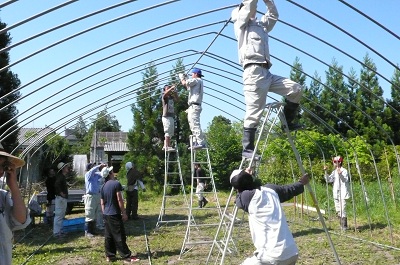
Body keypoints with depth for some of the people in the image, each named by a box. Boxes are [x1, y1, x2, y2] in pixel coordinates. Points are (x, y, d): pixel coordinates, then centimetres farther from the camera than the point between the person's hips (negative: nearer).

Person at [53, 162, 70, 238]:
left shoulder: (63, 177, 14)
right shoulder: (60, 176, -15)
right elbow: (56, 185, -31)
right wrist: (61, 193, -25)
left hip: (64, 198, 11)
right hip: (61, 198, -11)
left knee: (61, 216, 16)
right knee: (58, 215, -6)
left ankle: (59, 231, 25)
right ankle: (56, 232, -1)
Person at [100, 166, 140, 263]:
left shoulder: (103, 186, 9)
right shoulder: (116, 183, -13)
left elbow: (102, 203, 12)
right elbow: (119, 199, -15)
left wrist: (104, 213, 19)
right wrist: (124, 212, -10)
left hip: (106, 214, 8)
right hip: (115, 214, -7)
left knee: (108, 236, 12)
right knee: (120, 236, -4)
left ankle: (110, 256, 17)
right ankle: (127, 257, 0)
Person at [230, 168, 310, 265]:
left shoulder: (246, 197, -7)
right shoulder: (270, 189, 9)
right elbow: (290, 190, 28)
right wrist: (301, 183, 48)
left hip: (272, 257, -7)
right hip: (292, 253, 7)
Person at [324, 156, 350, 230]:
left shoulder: (344, 171, -8)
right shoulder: (334, 172, 12)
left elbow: (346, 180, -22)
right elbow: (328, 180, 6)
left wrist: (340, 174, -39)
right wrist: (325, 171, -6)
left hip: (343, 194, -7)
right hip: (336, 194, 7)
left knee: (342, 210, -9)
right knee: (338, 211, 10)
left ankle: (344, 227, -1)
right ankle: (341, 226, 20)